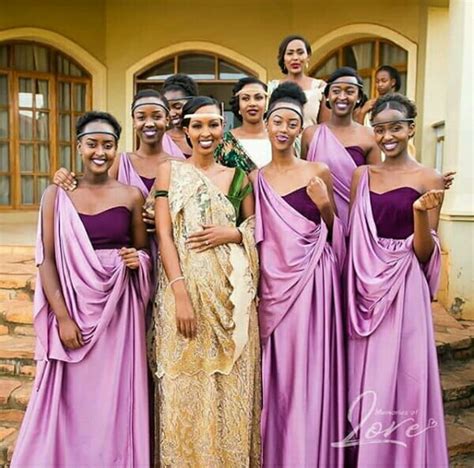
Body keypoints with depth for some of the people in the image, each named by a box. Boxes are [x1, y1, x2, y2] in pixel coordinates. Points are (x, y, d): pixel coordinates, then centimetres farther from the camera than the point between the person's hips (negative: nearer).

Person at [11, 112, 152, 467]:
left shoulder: (131, 195, 3)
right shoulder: (56, 194, 0)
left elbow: (144, 251, 12)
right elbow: (47, 260, -3)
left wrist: (137, 259, -11)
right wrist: (62, 316, -10)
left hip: (119, 309, 1)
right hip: (74, 305, 0)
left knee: (116, 396, 10)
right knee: (72, 398, 8)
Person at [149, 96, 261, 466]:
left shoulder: (238, 176, 10)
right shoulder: (170, 171, 3)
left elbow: (256, 229, 13)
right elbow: (164, 235, -5)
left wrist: (231, 233, -9)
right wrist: (181, 294, -15)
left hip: (230, 293, 2)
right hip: (184, 287, -2)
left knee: (231, 386, 7)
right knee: (185, 386, 4)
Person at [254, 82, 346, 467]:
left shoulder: (319, 172, 1)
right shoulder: (256, 179, 6)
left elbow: (335, 232, 10)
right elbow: (256, 238, 8)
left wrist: (325, 206, -7)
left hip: (314, 281, -1)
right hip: (276, 286, 2)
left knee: (311, 372, 5)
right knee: (279, 374, 9)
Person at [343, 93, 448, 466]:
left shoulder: (428, 179, -2)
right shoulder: (361, 175, 9)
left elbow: (424, 253, -6)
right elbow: (351, 236, 11)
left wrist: (421, 212, -21)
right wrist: (354, 279, -3)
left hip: (403, 287, -3)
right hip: (364, 286, 4)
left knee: (400, 374, 3)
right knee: (364, 376, 11)